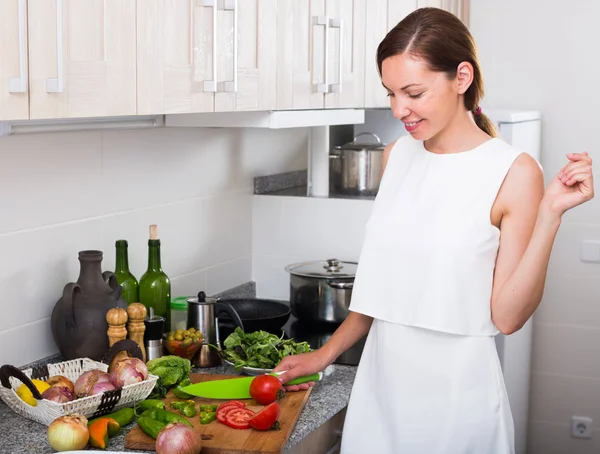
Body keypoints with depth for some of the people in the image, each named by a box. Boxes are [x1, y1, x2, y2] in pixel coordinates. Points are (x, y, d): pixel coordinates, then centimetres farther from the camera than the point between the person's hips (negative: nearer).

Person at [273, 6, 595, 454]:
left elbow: (506, 316, -14)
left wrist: (550, 214, -21)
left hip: (454, 388, -5)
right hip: (381, 381, 5)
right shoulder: (398, 156, 4)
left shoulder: (514, 173, -12)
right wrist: (326, 354, 16)